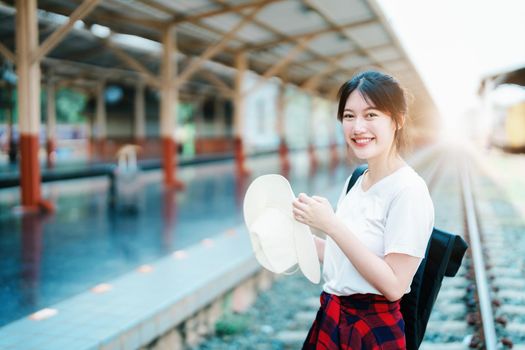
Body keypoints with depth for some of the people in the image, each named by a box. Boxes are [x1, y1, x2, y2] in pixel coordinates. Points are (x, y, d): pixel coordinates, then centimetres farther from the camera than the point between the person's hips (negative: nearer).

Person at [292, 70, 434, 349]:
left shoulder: (408, 190, -18)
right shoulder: (355, 182, 3)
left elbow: (394, 285, -22)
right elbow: (343, 258, 10)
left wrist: (331, 225, -26)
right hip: (330, 320, 7)